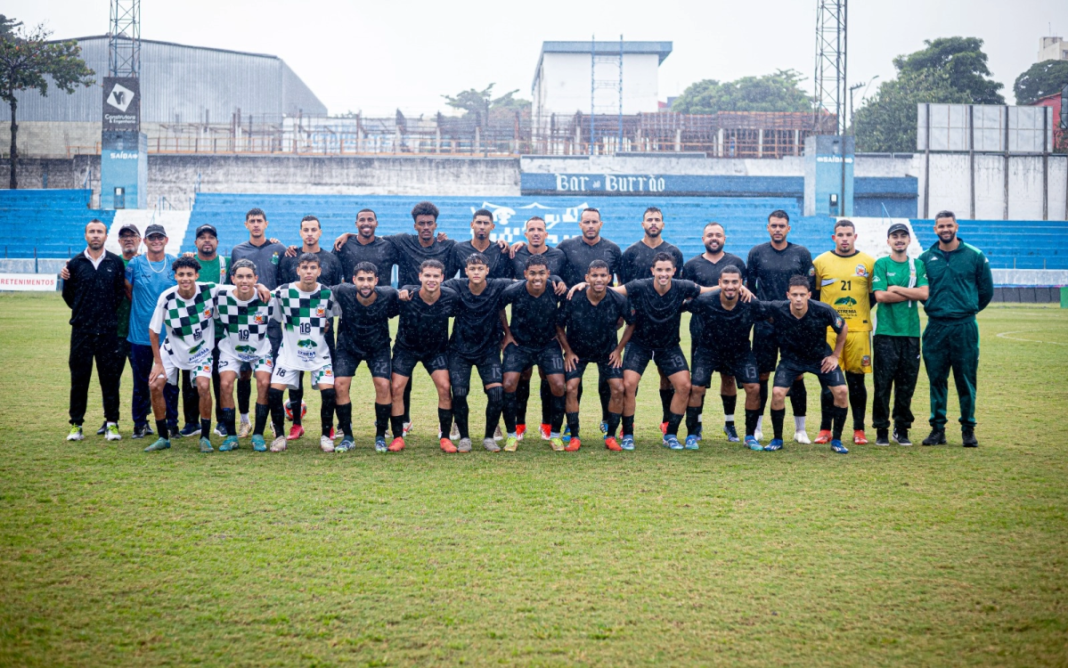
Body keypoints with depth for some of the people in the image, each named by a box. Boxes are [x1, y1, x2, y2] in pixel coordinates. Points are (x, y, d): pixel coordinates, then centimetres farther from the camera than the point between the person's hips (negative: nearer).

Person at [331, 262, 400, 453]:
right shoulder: (342, 292, -25)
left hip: (379, 347, 0)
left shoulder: (389, 295, -24)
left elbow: (400, 312, -3)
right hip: (348, 346, 1)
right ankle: (347, 437, 0)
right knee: (340, 385, -14)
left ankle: (380, 436, 2)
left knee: (383, 385, -16)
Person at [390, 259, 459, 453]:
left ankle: (445, 437, 1)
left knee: (445, 388, -12)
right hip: (406, 347, -1)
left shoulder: (451, 297, -20)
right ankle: (398, 437, 4)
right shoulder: (406, 295, -26)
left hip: (437, 349, 1)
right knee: (396, 388, -9)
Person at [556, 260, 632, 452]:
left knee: (618, 388, -12)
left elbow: (632, 323, -2)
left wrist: (619, 349, -4)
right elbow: (559, 326, -7)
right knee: (571, 387, -16)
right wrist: (568, 351, -8)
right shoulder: (573, 300, -23)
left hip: (608, 351, 1)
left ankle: (611, 436, 4)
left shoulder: (618, 300, -20)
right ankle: (574, 437, -2)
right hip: (577, 351, -1)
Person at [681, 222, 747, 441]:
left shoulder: (737, 263, 9)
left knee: (728, 376, 6)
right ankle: (696, 424, 11)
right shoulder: (691, 265, 7)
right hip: (701, 330, -1)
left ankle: (729, 423, 17)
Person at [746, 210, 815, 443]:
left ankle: (800, 428, 10)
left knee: (797, 374, 1)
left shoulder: (802, 253, 6)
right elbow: (749, 286, 11)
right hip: (764, 324, 0)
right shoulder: (756, 253, 6)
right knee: (761, 374, 0)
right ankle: (756, 427, 9)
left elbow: (809, 288, 8)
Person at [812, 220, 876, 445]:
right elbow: (813, 294, 11)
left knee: (856, 380, 4)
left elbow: (874, 294, 14)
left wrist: (861, 311, 4)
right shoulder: (820, 262, 6)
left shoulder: (869, 263, 7)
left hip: (859, 330, 1)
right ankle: (825, 429, 8)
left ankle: (859, 430, 12)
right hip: (829, 330, -1)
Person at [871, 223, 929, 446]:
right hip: (886, 332, -2)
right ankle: (881, 430, 5)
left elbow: (924, 294, -2)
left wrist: (896, 289, -7)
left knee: (907, 384, 4)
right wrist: (912, 293, -4)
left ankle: (902, 430, 14)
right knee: (883, 383, -3)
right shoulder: (881, 264, 4)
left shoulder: (918, 265, 11)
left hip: (911, 332, 2)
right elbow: (880, 295, -9)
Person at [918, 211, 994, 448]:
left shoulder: (975, 256, 3)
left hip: (965, 328, -1)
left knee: (966, 380, 2)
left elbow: (986, 290, 10)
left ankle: (968, 429, 11)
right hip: (935, 327, 1)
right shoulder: (926, 258, 6)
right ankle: (937, 428, 12)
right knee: (936, 379, 4)